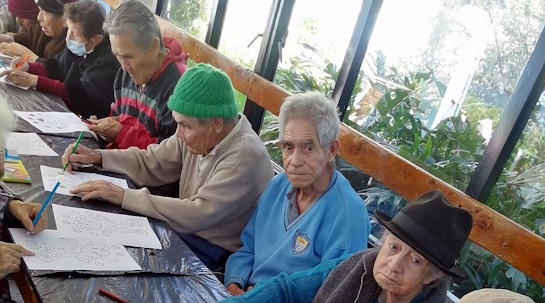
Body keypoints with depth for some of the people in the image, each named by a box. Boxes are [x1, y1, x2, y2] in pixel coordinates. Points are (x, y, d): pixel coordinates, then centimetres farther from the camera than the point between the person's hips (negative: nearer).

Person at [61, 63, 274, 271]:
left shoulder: (246, 157, -28)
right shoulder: (199, 132, -4)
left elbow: (198, 215, -32)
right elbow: (150, 162, 8)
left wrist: (124, 197, -29)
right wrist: (97, 157, -3)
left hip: (218, 257, -7)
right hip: (188, 231, 7)